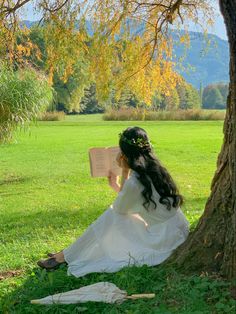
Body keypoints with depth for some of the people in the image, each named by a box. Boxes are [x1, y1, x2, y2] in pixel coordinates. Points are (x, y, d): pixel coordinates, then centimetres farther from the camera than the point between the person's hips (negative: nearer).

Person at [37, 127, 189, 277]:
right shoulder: (156, 169, 3)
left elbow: (119, 209, -1)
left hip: (164, 245, -8)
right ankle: (68, 253, 21)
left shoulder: (134, 182, -22)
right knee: (115, 213, 13)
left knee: (112, 217, 0)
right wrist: (116, 186, 26)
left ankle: (66, 257, 12)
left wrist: (125, 172, -4)